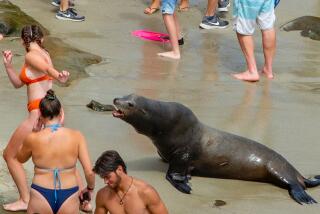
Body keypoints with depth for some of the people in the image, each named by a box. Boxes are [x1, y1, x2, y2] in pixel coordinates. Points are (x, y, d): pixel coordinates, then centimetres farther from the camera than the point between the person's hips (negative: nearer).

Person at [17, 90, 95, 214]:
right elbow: (89, 172, -5)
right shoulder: (76, 136, -6)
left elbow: (20, 159, 15)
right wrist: (90, 188, 15)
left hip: (41, 197, -1)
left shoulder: (33, 139, -8)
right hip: (69, 197, 1)